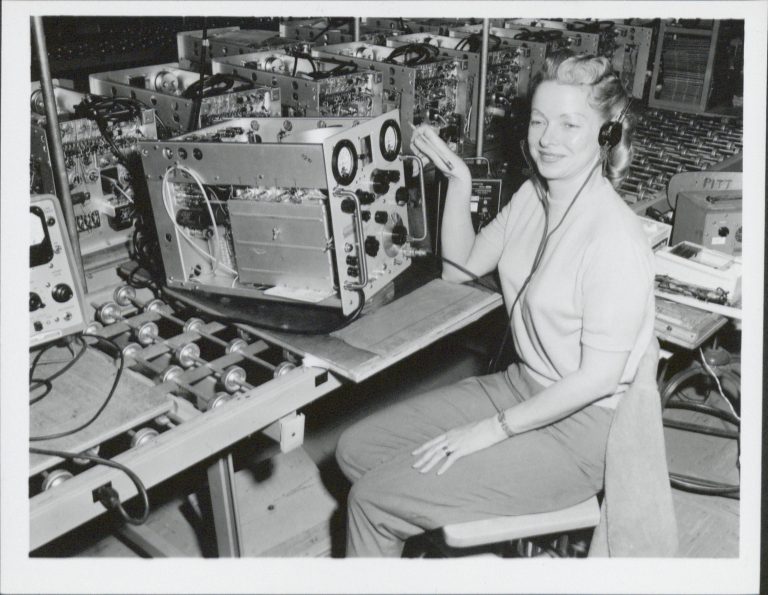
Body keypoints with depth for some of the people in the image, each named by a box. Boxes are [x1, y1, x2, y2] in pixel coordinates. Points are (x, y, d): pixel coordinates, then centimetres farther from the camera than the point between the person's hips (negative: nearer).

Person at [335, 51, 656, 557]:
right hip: (521, 385, 8)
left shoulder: (614, 239, -24)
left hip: (578, 427, -8)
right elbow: (460, 267, 14)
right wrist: (459, 181, 1)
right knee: (357, 449, 3)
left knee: (373, 500, -12)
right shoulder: (532, 196, 3)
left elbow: (599, 376, -22)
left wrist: (492, 430, -19)